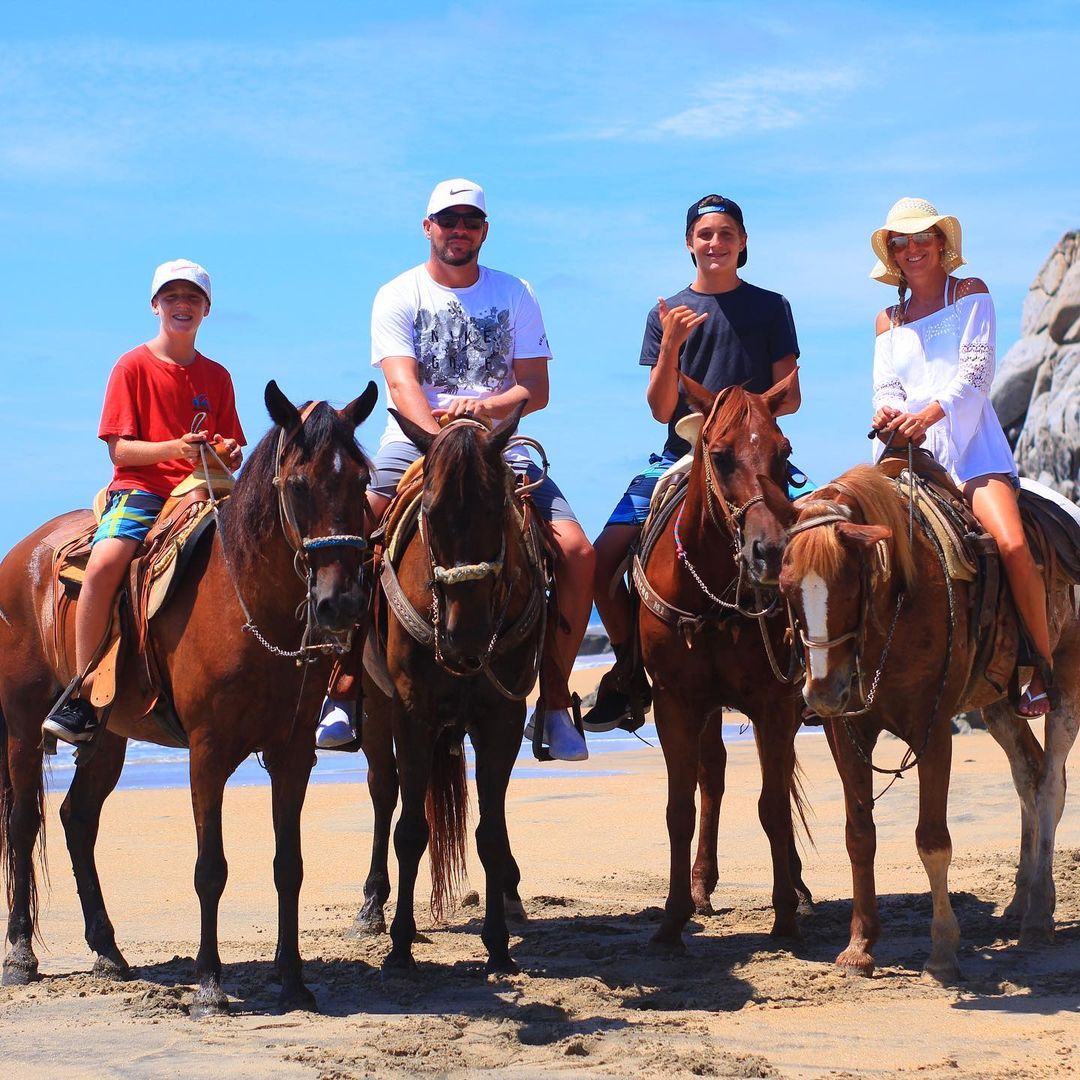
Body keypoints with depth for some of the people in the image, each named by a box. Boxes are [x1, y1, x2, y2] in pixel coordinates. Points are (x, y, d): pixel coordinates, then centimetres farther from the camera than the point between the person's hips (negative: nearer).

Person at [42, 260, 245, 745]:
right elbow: (119, 449, -4)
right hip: (140, 489, -4)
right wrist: (175, 448, -20)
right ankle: (80, 696, -26)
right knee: (105, 561, -32)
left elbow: (231, 456, 17)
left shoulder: (217, 377, 15)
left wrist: (229, 454, -7)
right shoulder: (133, 366, 3)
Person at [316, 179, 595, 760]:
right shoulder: (398, 296, 3)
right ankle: (341, 694, -14)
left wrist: (487, 407, -17)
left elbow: (536, 389, 4)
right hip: (414, 440, -2)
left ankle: (554, 702, -7)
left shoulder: (515, 295, 10)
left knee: (576, 552, -18)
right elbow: (403, 386, -11)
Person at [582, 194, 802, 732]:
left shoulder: (770, 307, 9)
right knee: (605, 556, -15)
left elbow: (789, 396, 7)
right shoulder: (667, 314, 10)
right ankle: (629, 668, 6)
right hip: (681, 457, 1)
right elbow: (662, 410, 3)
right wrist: (671, 345, -12)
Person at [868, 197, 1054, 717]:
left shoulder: (970, 293, 8)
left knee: (1012, 545, -27)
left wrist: (928, 414, -22)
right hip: (909, 450, 4)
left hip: (970, 444, -4)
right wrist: (887, 413, -15)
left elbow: (977, 370, -5)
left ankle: (1044, 669, -16)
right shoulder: (888, 320, 21)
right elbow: (886, 386, 11)